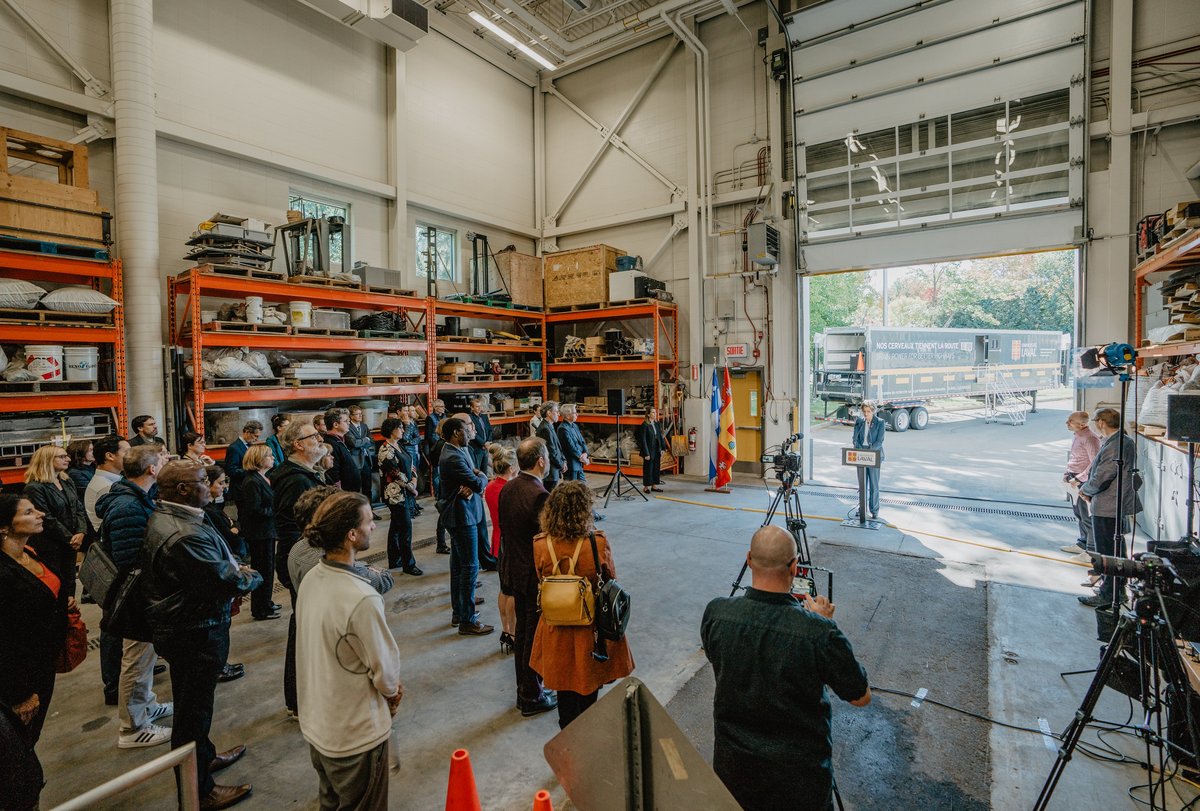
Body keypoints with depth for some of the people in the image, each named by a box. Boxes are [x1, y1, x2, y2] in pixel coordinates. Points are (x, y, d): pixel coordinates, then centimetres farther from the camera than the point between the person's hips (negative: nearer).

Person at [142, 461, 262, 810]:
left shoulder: (163, 517, 2)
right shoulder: (186, 535, -33)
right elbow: (230, 581, -29)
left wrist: (234, 569, 0)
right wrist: (253, 576, -9)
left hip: (181, 626, 10)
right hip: (196, 634, -10)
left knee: (192, 703, 27)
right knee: (194, 710, 8)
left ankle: (204, 756, 48)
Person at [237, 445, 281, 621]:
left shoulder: (264, 479, 10)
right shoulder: (252, 482, -20)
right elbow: (255, 510, -23)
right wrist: (274, 511, -15)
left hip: (267, 531, 10)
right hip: (259, 533, -10)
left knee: (267, 568, 20)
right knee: (262, 569, 1)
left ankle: (265, 602, 34)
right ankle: (259, 610, 13)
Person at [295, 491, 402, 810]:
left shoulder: (311, 579, -9)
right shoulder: (362, 599, -34)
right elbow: (386, 673, -22)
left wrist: (387, 685, 4)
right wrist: (392, 692, 1)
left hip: (315, 723, 7)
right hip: (355, 735, -7)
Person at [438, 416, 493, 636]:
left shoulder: (455, 452, 10)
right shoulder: (453, 457, -23)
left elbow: (473, 475, 6)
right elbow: (478, 483, -25)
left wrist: (471, 487, -16)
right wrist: (481, 477, -2)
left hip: (457, 515, 11)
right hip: (462, 516, -11)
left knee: (458, 564, 19)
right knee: (470, 566, -4)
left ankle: (458, 611, 33)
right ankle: (467, 621, 4)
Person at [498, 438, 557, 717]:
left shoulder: (506, 489, -1)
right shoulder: (540, 496, -26)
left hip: (515, 571, 8)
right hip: (537, 576, -8)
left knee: (522, 631, 21)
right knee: (536, 637, 8)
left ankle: (524, 690, 36)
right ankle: (532, 697, 25)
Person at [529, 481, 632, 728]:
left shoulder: (540, 545, -18)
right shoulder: (598, 543, -25)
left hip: (557, 630, 2)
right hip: (592, 630, -2)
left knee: (564, 687, 24)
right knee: (589, 689, 21)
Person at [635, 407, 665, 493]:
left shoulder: (657, 423, 6)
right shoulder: (644, 425, -14)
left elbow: (660, 436, 11)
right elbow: (643, 440, -15)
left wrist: (662, 448, 7)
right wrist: (646, 453, -17)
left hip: (657, 450, 7)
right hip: (649, 450, -7)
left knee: (657, 468, 12)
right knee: (648, 468, 3)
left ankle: (654, 486, 23)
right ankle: (646, 487, 15)